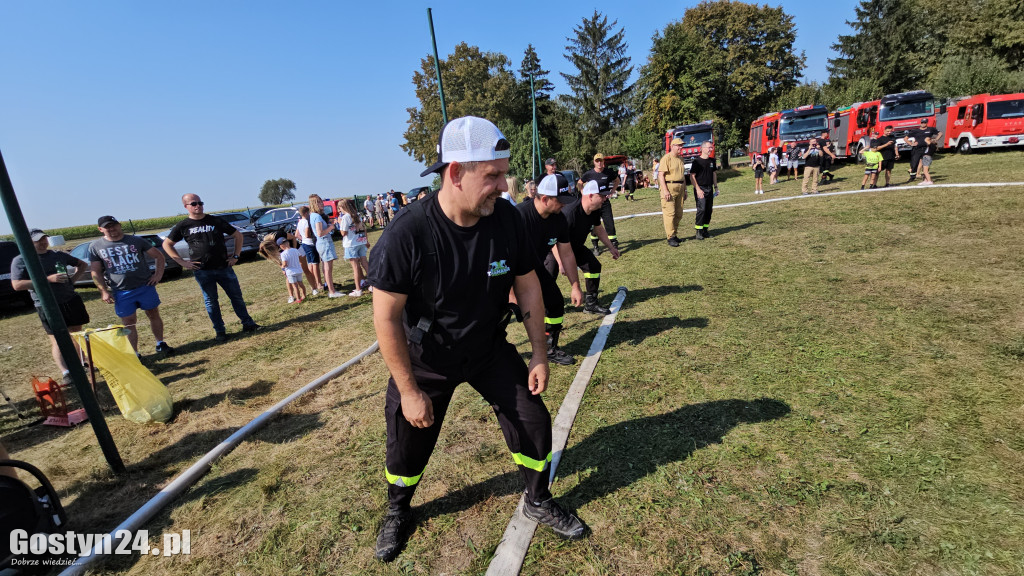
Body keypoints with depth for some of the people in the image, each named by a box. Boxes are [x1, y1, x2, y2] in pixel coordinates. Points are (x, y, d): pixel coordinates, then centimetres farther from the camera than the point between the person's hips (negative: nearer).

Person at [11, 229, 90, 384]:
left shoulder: (58, 255, 9)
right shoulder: (20, 260, -2)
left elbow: (83, 265, 22)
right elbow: (17, 285, -11)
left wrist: (74, 278, 4)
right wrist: (48, 279, -19)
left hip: (72, 300, 4)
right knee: (56, 340, -7)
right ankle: (65, 373, -12)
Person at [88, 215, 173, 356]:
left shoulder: (136, 241, 2)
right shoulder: (95, 247, 3)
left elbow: (159, 256, 7)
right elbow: (96, 272, 4)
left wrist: (158, 274, -4)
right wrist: (104, 291, -4)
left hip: (145, 286, 0)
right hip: (121, 292, 0)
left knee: (154, 315, 9)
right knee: (128, 322, 4)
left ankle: (161, 344, 24)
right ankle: (135, 354, 12)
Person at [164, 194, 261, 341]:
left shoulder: (216, 221, 5)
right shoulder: (183, 226, 4)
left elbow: (237, 235, 12)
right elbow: (166, 244, 12)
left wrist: (236, 256, 4)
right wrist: (182, 262, 1)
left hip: (224, 267, 1)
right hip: (202, 271, 0)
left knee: (237, 296, 4)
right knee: (211, 301, 5)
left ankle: (248, 324, 15)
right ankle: (220, 331, 14)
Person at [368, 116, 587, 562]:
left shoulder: (506, 218, -17)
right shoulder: (407, 233, -29)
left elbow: (527, 285, -5)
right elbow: (386, 317, -21)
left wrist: (540, 354, -3)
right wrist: (410, 390, -15)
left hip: (489, 350, 3)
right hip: (425, 360, -2)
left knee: (533, 422, 4)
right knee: (408, 444, 13)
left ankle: (539, 503, 35)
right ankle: (398, 511, 48)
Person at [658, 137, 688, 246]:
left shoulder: (680, 159, 19)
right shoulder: (666, 158, -6)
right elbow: (661, 175, -14)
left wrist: (685, 190, 20)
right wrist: (665, 190, -21)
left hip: (680, 188, 8)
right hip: (669, 188, -8)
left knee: (679, 214, 9)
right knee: (669, 213, -10)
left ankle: (675, 234, 19)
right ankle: (671, 237, -8)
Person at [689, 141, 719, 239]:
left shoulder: (712, 160, 13)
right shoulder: (697, 161, -7)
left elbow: (714, 174, 21)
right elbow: (692, 176, -10)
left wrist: (716, 187, 16)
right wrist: (698, 189, -17)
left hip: (709, 189, 7)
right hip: (700, 189, -7)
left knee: (709, 210, 6)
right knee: (701, 210, -13)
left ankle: (705, 230, 14)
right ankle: (698, 232, -7)